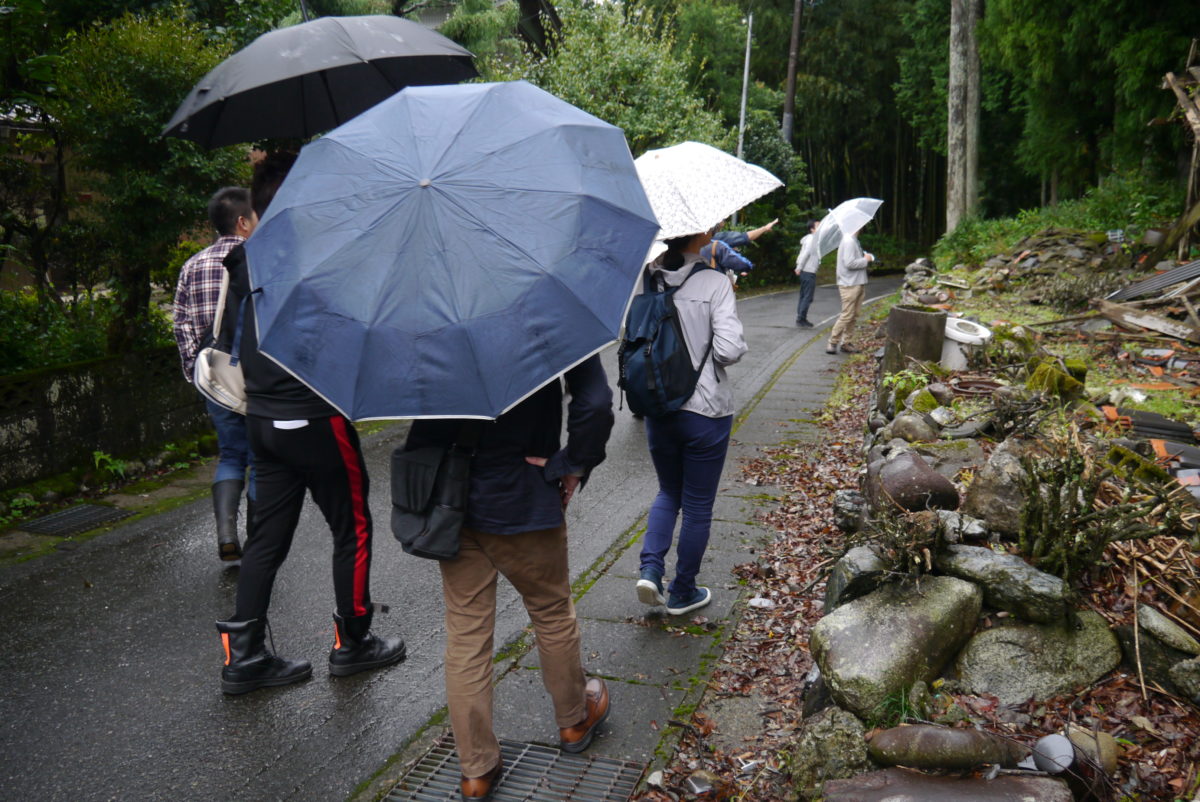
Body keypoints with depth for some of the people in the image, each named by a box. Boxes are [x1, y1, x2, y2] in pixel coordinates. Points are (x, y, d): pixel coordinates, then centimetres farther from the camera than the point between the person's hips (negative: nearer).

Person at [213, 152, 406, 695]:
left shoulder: (241, 264, 8)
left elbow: (231, 335, 15)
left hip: (262, 419, 8)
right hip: (314, 419, -8)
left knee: (267, 535, 14)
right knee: (351, 529, 9)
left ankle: (243, 654, 18)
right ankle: (351, 643, 21)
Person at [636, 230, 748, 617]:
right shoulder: (713, 283, -15)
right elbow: (728, 350, -19)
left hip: (657, 408, 4)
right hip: (705, 409, -4)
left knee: (668, 493, 24)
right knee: (698, 505, 12)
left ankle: (650, 568, 6)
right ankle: (682, 593, 24)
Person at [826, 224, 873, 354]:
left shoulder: (853, 241, 15)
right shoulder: (848, 241, -17)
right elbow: (849, 263, -24)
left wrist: (865, 258, 4)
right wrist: (865, 260, -13)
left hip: (857, 284, 10)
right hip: (850, 285, -10)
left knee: (853, 316, 10)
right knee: (846, 316, -8)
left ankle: (845, 343, 15)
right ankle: (832, 343, 0)